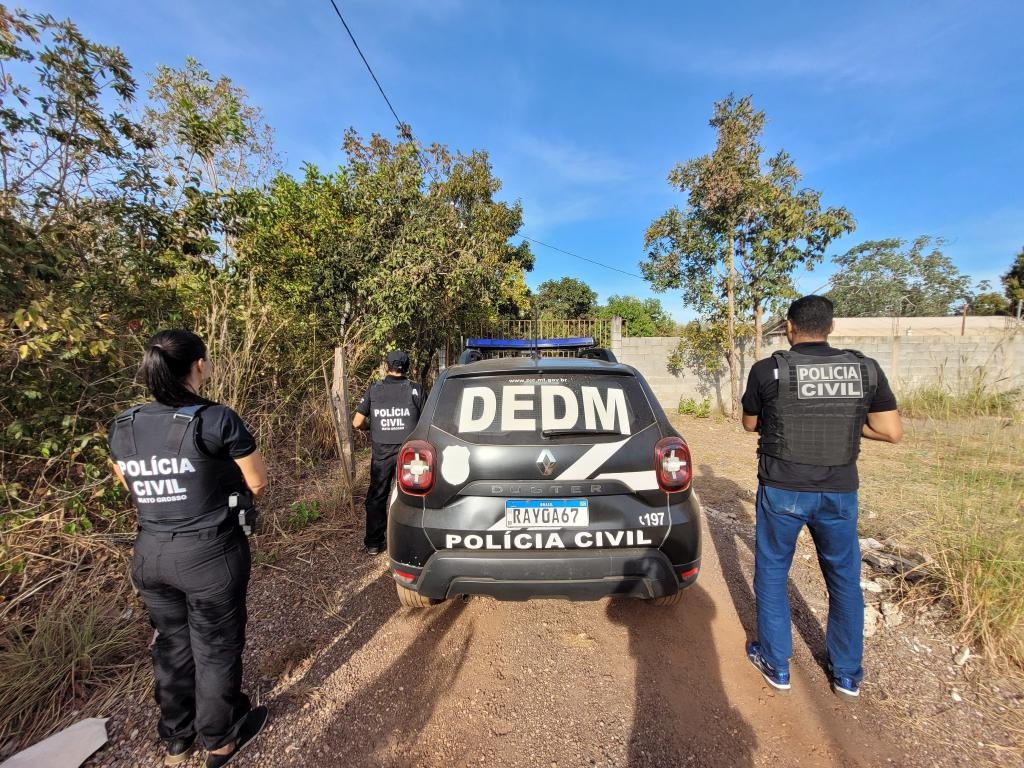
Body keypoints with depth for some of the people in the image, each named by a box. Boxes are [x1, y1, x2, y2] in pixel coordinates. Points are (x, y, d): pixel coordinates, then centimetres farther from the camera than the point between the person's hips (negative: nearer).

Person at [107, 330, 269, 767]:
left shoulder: (122, 428, -2)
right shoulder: (216, 420, -21)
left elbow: (131, 486, 14)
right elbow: (258, 484, -12)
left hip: (150, 554, 6)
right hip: (211, 554, -5)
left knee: (172, 646, 25)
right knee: (216, 650, 16)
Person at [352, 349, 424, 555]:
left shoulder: (374, 389, -1)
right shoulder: (415, 389, -4)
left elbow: (357, 422, -2)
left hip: (381, 452, 1)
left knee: (376, 496, 14)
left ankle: (373, 543, 22)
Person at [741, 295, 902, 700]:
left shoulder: (767, 370, -11)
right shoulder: (866, 369, -2)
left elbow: (750, 424, 2)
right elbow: (892, 431, 3)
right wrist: (846, 419, 13)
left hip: (783, 490, -3)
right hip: (839, 492, 4)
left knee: (772, 573, 15)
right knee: (845, 579, 21)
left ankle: (776, 664, 29)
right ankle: (848, 674, 36)